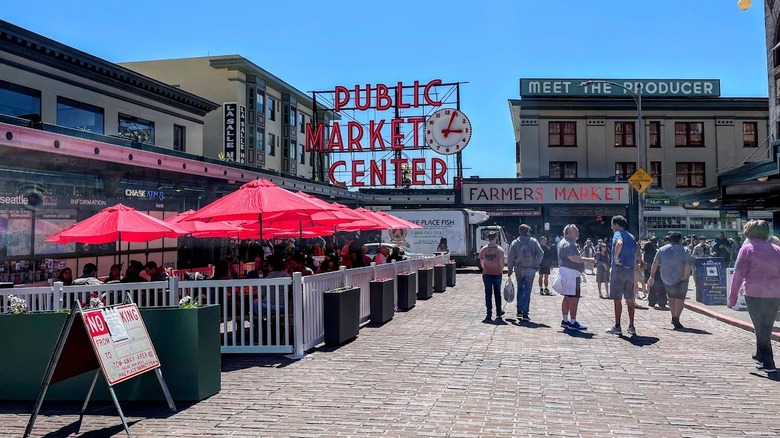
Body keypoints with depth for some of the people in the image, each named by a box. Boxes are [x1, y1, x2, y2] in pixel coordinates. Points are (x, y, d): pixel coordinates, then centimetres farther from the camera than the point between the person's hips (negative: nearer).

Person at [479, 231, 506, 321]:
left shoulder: (483, 249, 0)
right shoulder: (499, 249, -7)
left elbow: (481, 263, 4)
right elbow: (501, 262, -9)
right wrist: (501, 271, 7)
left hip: (486, 274, 1)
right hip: (497, 274, -1)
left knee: (488, 294, 4)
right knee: (497, 293, 15)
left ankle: (489, 314, 1)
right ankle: (498, 311, 27)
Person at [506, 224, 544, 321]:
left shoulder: (515, 242, 0)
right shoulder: (534, 241, 0)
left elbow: (510, 258, -1)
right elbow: (541, 254, -10)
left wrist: (509, 272, 3)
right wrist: (536, 265, 1)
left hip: (519, 269, 1)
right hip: (530, 270, -1)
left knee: (520, 289, 17)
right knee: (527, 291, 3)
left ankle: (519, 311, 11)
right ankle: (525, 313, 0)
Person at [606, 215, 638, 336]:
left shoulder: (618, 234, -7)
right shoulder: (632, 237, 16)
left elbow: (619, 243, -33)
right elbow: (635, 258, 19)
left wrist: (615, 257, -23)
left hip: (618, 269, -7)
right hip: (630, 270, 7)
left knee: (617, 299, -2)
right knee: (630, 300, 11)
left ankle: (617, 327, 1)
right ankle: (631, 327, 14)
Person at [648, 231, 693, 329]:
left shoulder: (662, 249, 3)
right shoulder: (684, 250, -6)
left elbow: (655, 263, -1)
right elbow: (689, 264, -20)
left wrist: (652, 276, 2)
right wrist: (686, 276, -15)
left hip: (666, 280, 4)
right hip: (680, 280, -4)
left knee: (671, 298, 21)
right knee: (680, 299, 0)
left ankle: (673, 318, 33)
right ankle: (676, 321, -11)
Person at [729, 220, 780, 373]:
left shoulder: (747, 249, -5)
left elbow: (738, 274, -10)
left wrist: (732, 296, -6)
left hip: (754, 293, -5)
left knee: (761, 328, 3)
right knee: (767, 326, 20)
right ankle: (761, 354, 35)